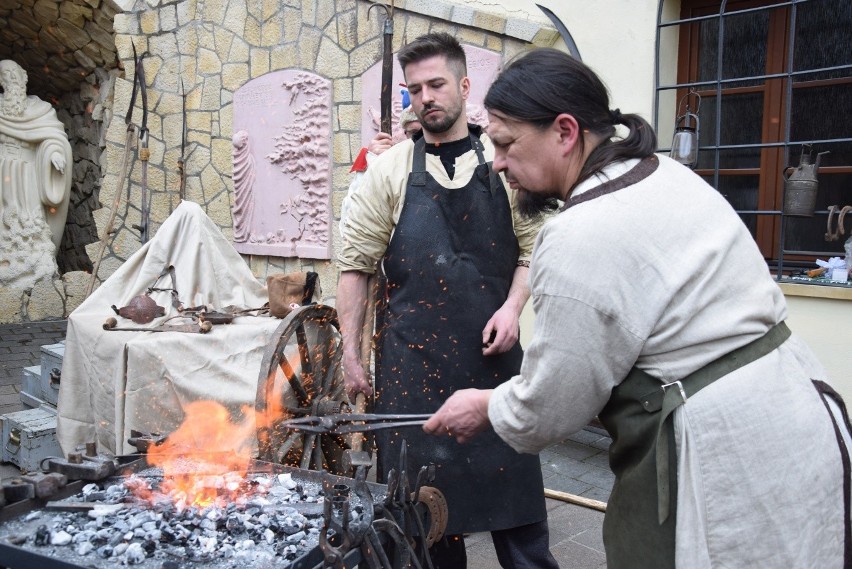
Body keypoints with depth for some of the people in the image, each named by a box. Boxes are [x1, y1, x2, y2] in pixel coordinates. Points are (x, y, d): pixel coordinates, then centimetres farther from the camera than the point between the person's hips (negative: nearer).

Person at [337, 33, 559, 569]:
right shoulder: (390, 169, 4)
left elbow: (532, 247, 8)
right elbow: (356, 264, 4)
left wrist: (512, 307, -9)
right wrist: (350, 353, 1)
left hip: (492, 346, 0)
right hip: (414, 352, 1)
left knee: (511, 477, 6)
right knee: (422, 484, 9)